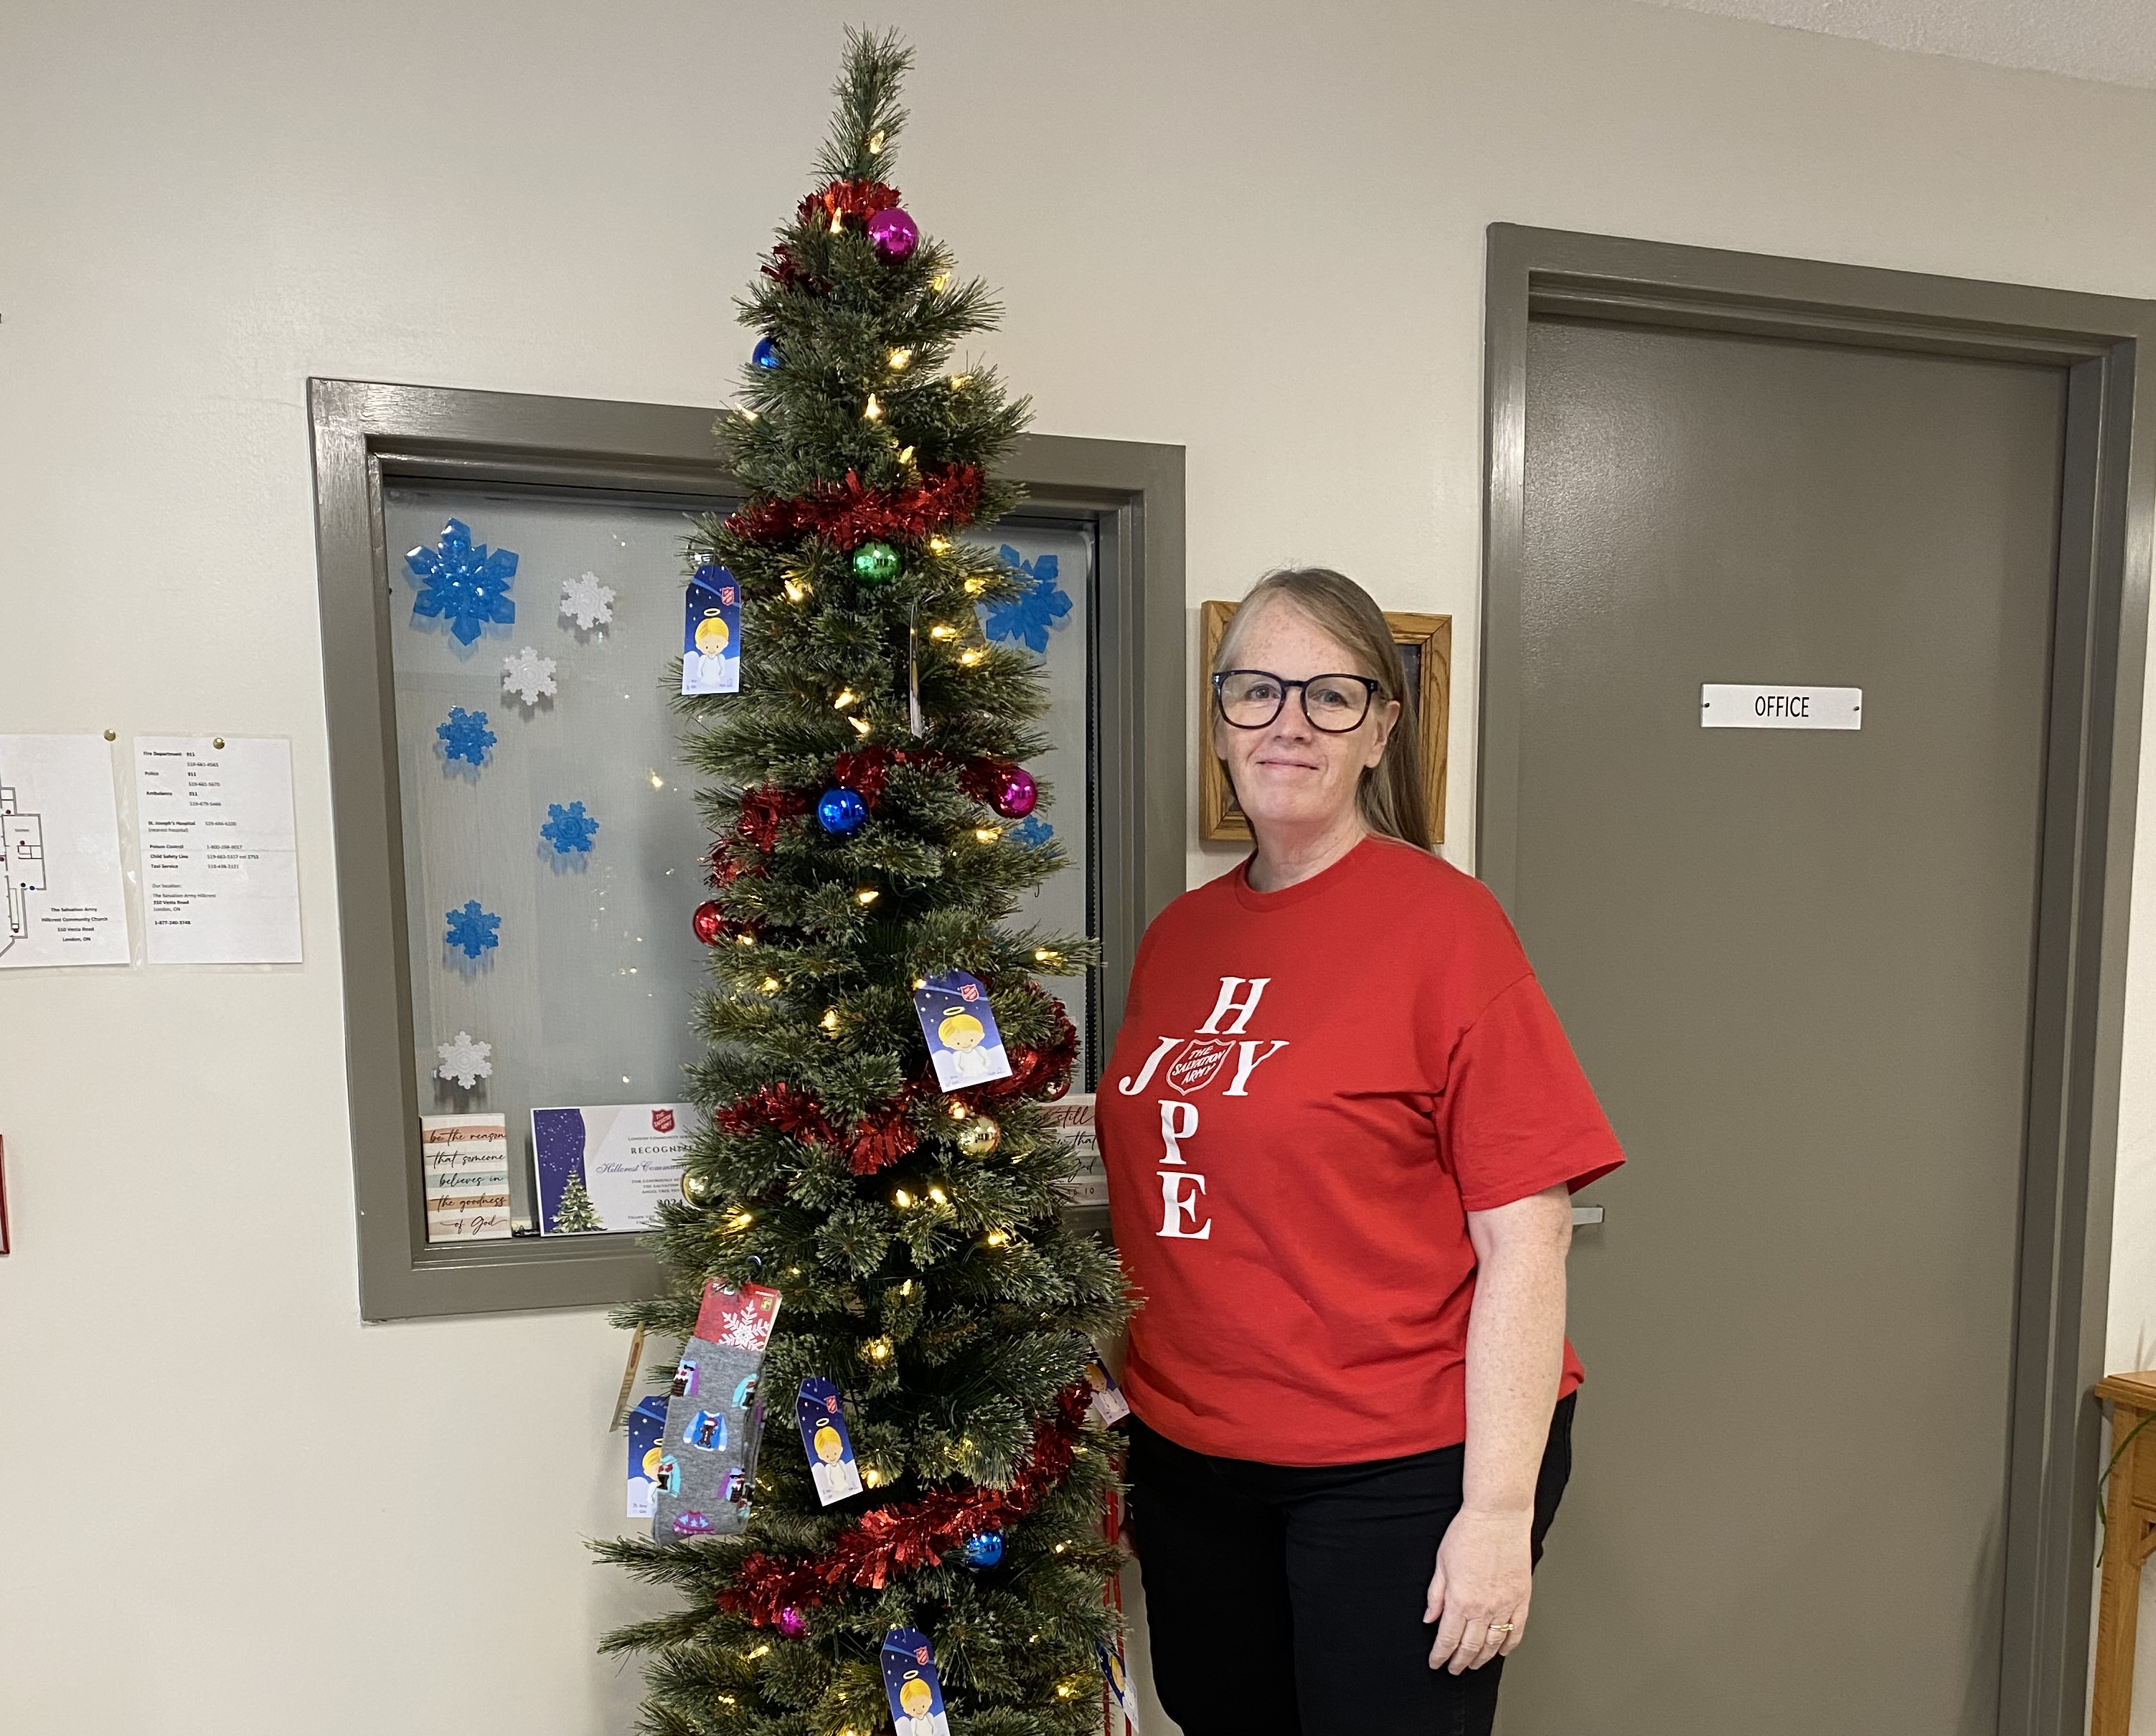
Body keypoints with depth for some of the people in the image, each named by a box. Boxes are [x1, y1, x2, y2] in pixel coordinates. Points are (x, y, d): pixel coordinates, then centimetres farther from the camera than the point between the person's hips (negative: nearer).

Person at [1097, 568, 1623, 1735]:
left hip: (1401, 1470, -5)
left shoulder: (1442, 921, -14)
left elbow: (1525, 1240, -14)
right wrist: (1121, 1409, 9)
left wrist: (1500, 1510, -14)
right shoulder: (1177, 936, 2)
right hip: (1189, 1460, 6)